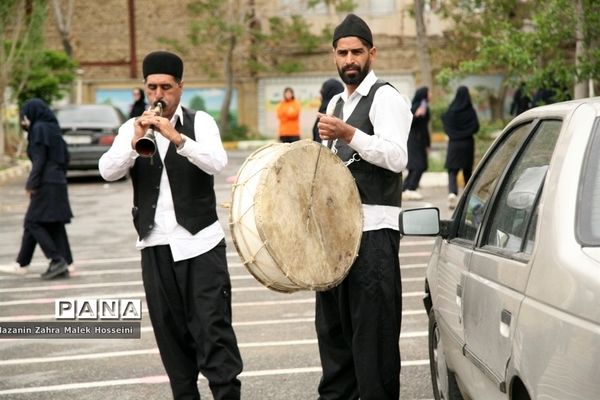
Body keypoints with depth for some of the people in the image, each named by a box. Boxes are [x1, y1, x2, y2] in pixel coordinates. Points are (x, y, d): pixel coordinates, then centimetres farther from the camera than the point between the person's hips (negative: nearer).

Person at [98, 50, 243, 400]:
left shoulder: (200, 122, 1)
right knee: (170, 330, 8)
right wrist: (135, 141, -24)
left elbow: (218, 162, -17)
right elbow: (108, 171, -7)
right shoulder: (133, 128, 7)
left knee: (213, 326, -7)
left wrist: (176, 137, -30)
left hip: (200, 241, -3)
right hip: (156, 245, 3)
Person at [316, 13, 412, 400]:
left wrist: (348, 134, -30)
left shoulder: (385, 97, -7)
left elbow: (397, 157, -22)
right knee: (333, 320, 13)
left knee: (372, 326, -8)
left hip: (374, 228, -8)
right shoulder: (336, 103, 20)